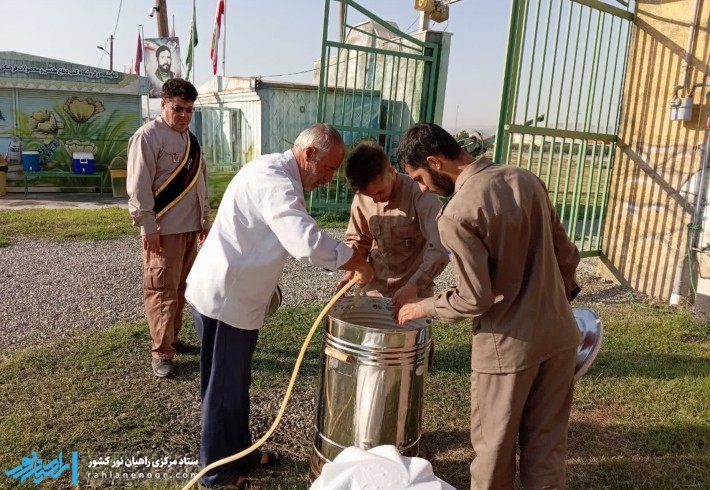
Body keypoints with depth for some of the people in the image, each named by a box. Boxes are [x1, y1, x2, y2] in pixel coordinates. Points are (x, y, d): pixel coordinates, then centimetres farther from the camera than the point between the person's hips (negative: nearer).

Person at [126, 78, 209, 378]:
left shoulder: (190, 138, 15)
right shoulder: (148, 136, -10)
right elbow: (138, 185, -15)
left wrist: (204, 220, 19)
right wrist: (148, 226, -18)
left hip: (189, 227, 8)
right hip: (163, 229, -8)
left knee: (180, 286, 15)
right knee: (162, 289, -4)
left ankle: (172, 338, 28)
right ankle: (161, 352, 4)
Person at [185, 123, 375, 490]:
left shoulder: (280, 177, 12)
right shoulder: (272, 178, -23)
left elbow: (296, 239, 16)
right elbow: (308, 242, -34)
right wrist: (357, 263, -21)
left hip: (234, 294, 10)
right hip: (223, 297, -10)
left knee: (235, 382, 22)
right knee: (224, 387, 6)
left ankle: (239, 453, 39)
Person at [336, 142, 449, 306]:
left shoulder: (420, 194, -20)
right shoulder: (361, 197, -4)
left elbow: (440, 247, -27)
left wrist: (414, 285, -31)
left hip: (414, 293, -4)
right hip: (374, 290, 5)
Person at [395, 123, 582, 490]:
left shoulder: (456, 215, -20)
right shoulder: (525, 178, 1)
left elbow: (475, 300, -18)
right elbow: (566, 254, 8)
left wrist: (425, 307, -2)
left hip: (509, 345, -6)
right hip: (559, 335, 7)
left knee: (494, 448, 15)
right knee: (546, 445, 18)